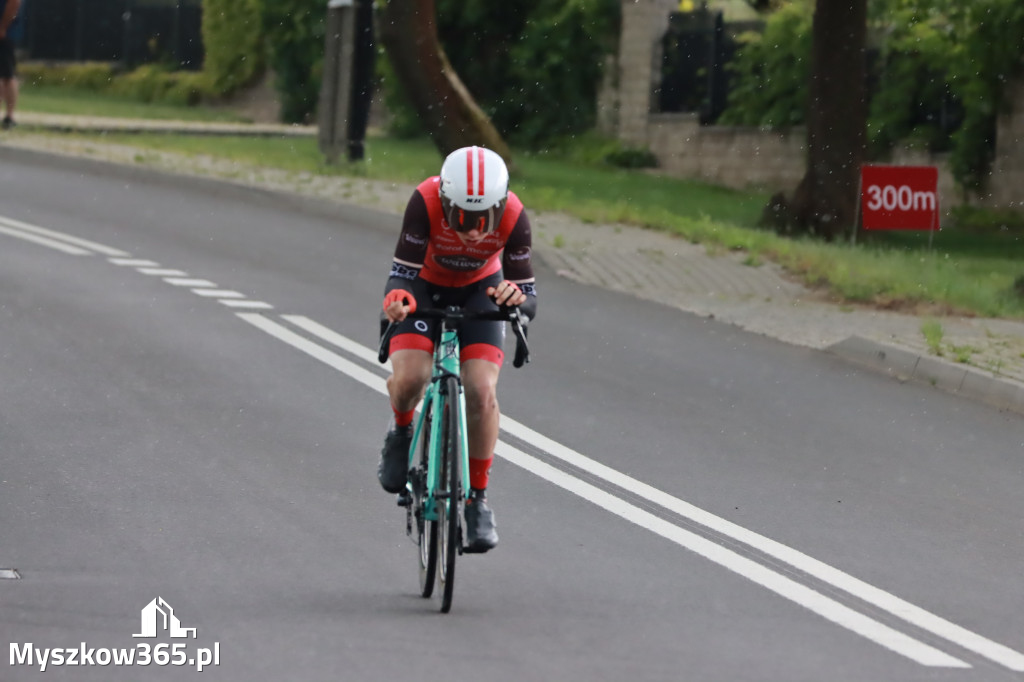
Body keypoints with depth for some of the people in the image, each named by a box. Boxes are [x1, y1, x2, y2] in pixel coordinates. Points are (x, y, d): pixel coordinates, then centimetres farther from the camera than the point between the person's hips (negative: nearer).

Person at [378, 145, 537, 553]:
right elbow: (403, 272, -36)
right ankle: (402, 430, 11)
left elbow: (529, 300, -26)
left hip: (480, 291, 1)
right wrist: (397, 297, -59)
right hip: (426, 287, -1)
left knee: (482, 393, -17)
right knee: (408, 379, -24)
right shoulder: (426, 202, -36)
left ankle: (477, 497, 0)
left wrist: (517, 297, -49)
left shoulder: (512, 216, -31)